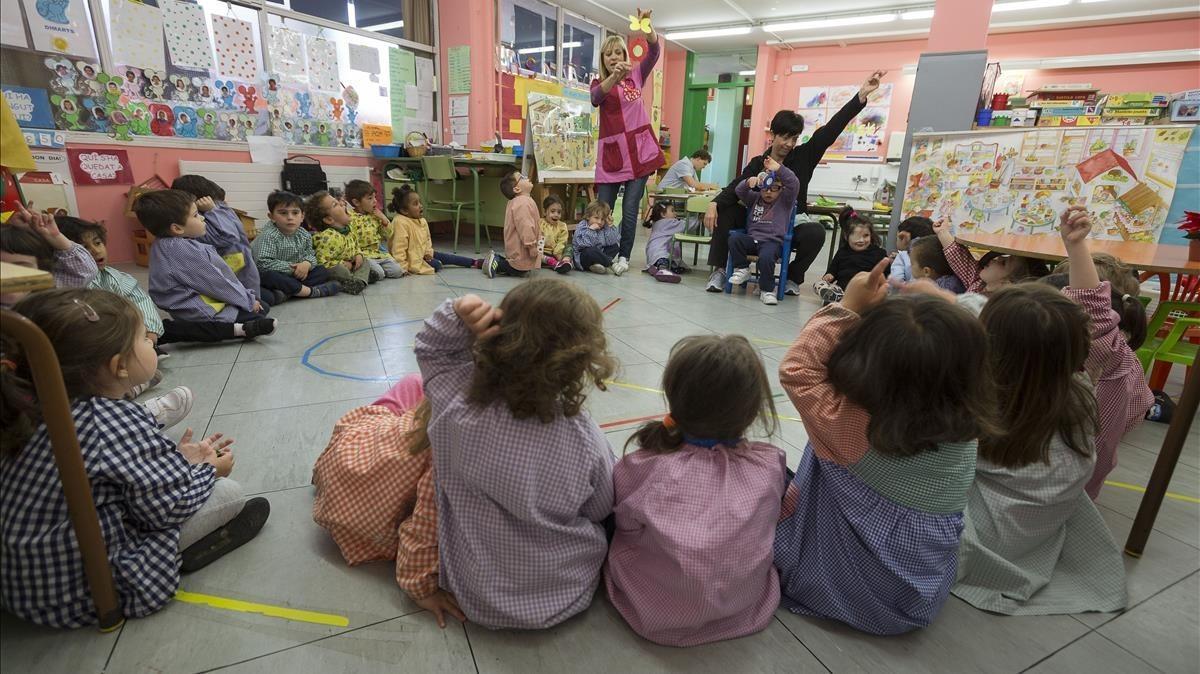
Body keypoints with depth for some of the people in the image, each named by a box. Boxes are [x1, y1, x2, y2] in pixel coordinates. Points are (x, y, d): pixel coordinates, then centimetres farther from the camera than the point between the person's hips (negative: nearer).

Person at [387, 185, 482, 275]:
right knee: (436, 265, -24)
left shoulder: (422, 221, 3)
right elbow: (399, 247, -32)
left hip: (422, 254, 8)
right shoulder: (400, 223, -28)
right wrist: (403, 268, -35)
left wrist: (428, 252, 0)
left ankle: (474, 263, 10)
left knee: (446, 257, 5)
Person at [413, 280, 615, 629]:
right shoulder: (585, 438, -29)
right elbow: (602, 509, -8)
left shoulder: (457, 407, -27)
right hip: (568, 596, -1)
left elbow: (431, 348, -5)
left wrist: (456, 317, -24)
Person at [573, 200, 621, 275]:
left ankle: (598, 264, -26)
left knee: (616, 246, -5)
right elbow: (585, 245, -27)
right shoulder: (581, 227, -12)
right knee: (590, 251, -37)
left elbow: (613, 241, -8)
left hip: (599, 255, 7)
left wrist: (610, 226, -11)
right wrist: (591, 230, -28)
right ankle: (612, 265, -24)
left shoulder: (604, 228, 5)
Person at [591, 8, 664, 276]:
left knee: (630, 209, -3)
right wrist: (614, 76, -34)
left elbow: (654, 52, -3)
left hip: (638, 149, 0)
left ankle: (624, 256, 9)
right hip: (611, 151, 0)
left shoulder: (636, 76, 13)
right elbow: (596, 98, -16)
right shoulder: (598, 83, 9)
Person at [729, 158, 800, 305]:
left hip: (773, 241, -4)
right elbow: (740, 191, 7)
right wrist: (748, 183, -16)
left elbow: (794, 184, -7)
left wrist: (778, 169, -19)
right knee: (734, 238, -26)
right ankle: (742, 269, -7)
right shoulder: (755, 198, 19)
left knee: (765, 257, -36)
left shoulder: (785, 200, 9)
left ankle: (767, 289, -14)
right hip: (751, 239, 4)